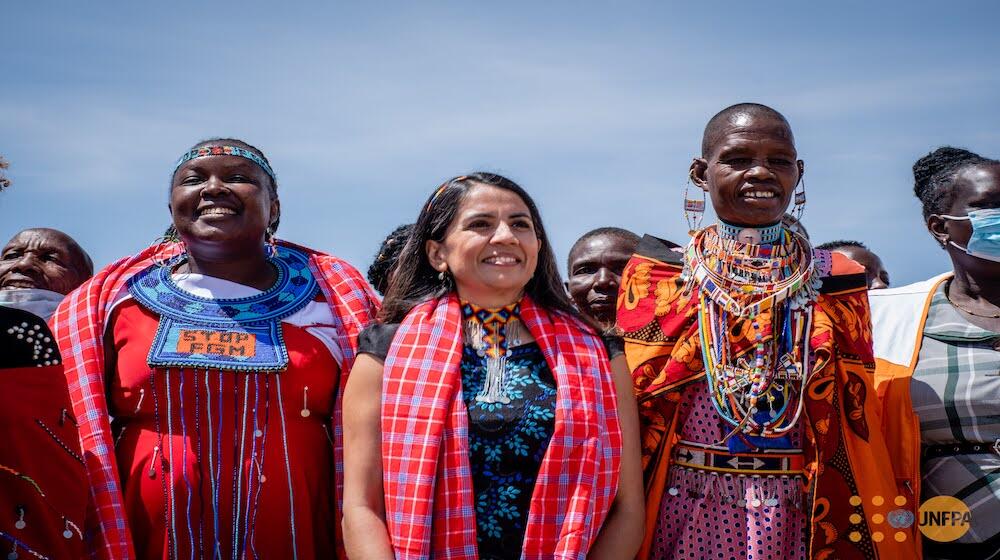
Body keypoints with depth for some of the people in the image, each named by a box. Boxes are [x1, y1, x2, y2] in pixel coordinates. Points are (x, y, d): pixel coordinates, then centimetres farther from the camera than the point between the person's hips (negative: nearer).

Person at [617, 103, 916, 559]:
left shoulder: (834, 280, 3)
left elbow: (855, 418, 6)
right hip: (686, 510, -1)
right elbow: (637, 399, 1)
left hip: (800, 515, 1)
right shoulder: (658, 273, -1)